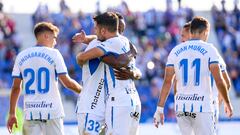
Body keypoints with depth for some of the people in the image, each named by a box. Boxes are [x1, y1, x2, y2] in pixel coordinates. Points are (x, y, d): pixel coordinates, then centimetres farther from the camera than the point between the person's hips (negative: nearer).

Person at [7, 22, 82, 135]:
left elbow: (16, 87, 7)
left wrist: (12, 114, 11)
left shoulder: (21, 56, 7)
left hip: (30, 112, 3)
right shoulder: (53, 54, -3)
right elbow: (67, 82, -6)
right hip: (52, 112, -3)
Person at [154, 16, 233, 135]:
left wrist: (160, 109, 6)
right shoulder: (209, 49, -2)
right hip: (202, 107, -4)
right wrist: (227, 103, 8)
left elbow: (167, 82, 4)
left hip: (181, 106, 4)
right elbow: (219, 81, -5)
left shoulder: (176, 51, 8)